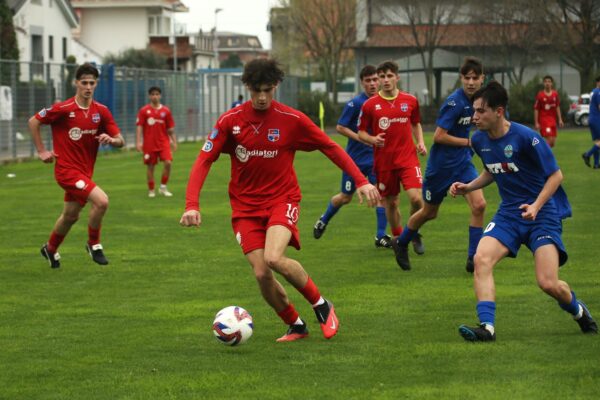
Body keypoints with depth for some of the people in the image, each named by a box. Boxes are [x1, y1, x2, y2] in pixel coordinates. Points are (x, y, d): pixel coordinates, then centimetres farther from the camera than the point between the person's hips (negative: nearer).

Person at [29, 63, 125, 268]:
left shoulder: (101, 111, -2)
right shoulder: (63, 109, -14)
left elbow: (120, 141, 1)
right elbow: (33, 122, -2)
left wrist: (111, 139, -22)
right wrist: (41, 151, -3)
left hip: (85, 171, 6)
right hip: (67, 169, -6)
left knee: (70, 216, 20)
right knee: (101, 200, -23)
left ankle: (50, 249, 45)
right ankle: (94, 244, -2)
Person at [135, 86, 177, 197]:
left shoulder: (166, 111, 6)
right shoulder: (144, 111, 0)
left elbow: (170, 128, 10)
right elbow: (139, 126, -3)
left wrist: (174, 141, 7)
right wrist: (138, 141, -11)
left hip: (163, 142, 1)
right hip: (149, 144, -1)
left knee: (168, 162, -14)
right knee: (150, 166, 3)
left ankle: (163, 187, 0)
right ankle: (151, 190, 15)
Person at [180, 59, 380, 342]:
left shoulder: (292, 120, -8)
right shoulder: (230, 121, -7)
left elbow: (331, 148, 2)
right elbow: (204, 160, -7)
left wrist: (361, 181, -5)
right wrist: (192, 205, -20)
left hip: (282, 199, -2)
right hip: (246, 207, 2)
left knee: (274, 258, -27)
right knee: (261, 274, -10)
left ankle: (321, 306, -3)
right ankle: (295, 326, 16)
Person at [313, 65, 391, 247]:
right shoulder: (355, 104, -13)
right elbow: (340, 127, -12)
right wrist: (361, 138, -21)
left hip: (376, 157, 3)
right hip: (355, 157, -3)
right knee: (345, 197, 10)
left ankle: (381, 236, -5)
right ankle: (323, 221, 36)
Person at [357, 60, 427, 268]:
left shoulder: (410, 101, 3)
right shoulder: (370, 105, -2)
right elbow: (361, 132, 6)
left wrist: (420, 142, 3)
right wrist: (372, 139, -15)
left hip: (408, 157, 0)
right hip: (384, 160, 0)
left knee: (416, 197, -16)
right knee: (390, 202, 8)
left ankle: (414, 233, 10)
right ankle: (397, 236, 32)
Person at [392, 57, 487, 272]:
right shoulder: (455, 102, -23)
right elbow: (439, 136, -24)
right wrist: (468, 142, -18)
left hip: (463, 162, 6)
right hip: (441, 164, -6)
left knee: (478, 205, -13)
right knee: (429, 212, 11)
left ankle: (473, 258, -5)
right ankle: (401, 243, 37)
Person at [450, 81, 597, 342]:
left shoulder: (525, 137, -18)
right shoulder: (479, 140, 2)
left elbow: (555, 175, -11)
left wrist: (536, 206, -23)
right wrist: (468, 187, 5)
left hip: (543, 212, -5)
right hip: (509, 213, 6)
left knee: (548, 283, -14)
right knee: (481, 259, -22)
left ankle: (579, 312, 20)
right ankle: (486, 327, -22)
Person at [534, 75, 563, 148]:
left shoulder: (555, 94, 6)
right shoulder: (540, 95, -7)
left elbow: (557, 107, 13)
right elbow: (536, 109, -6)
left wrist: (560, 119, 7)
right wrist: (536, 123, -10)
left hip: (553, 120, 5)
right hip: (544, 119, -5)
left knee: (553, 142, 5)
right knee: (549, 139, -17)